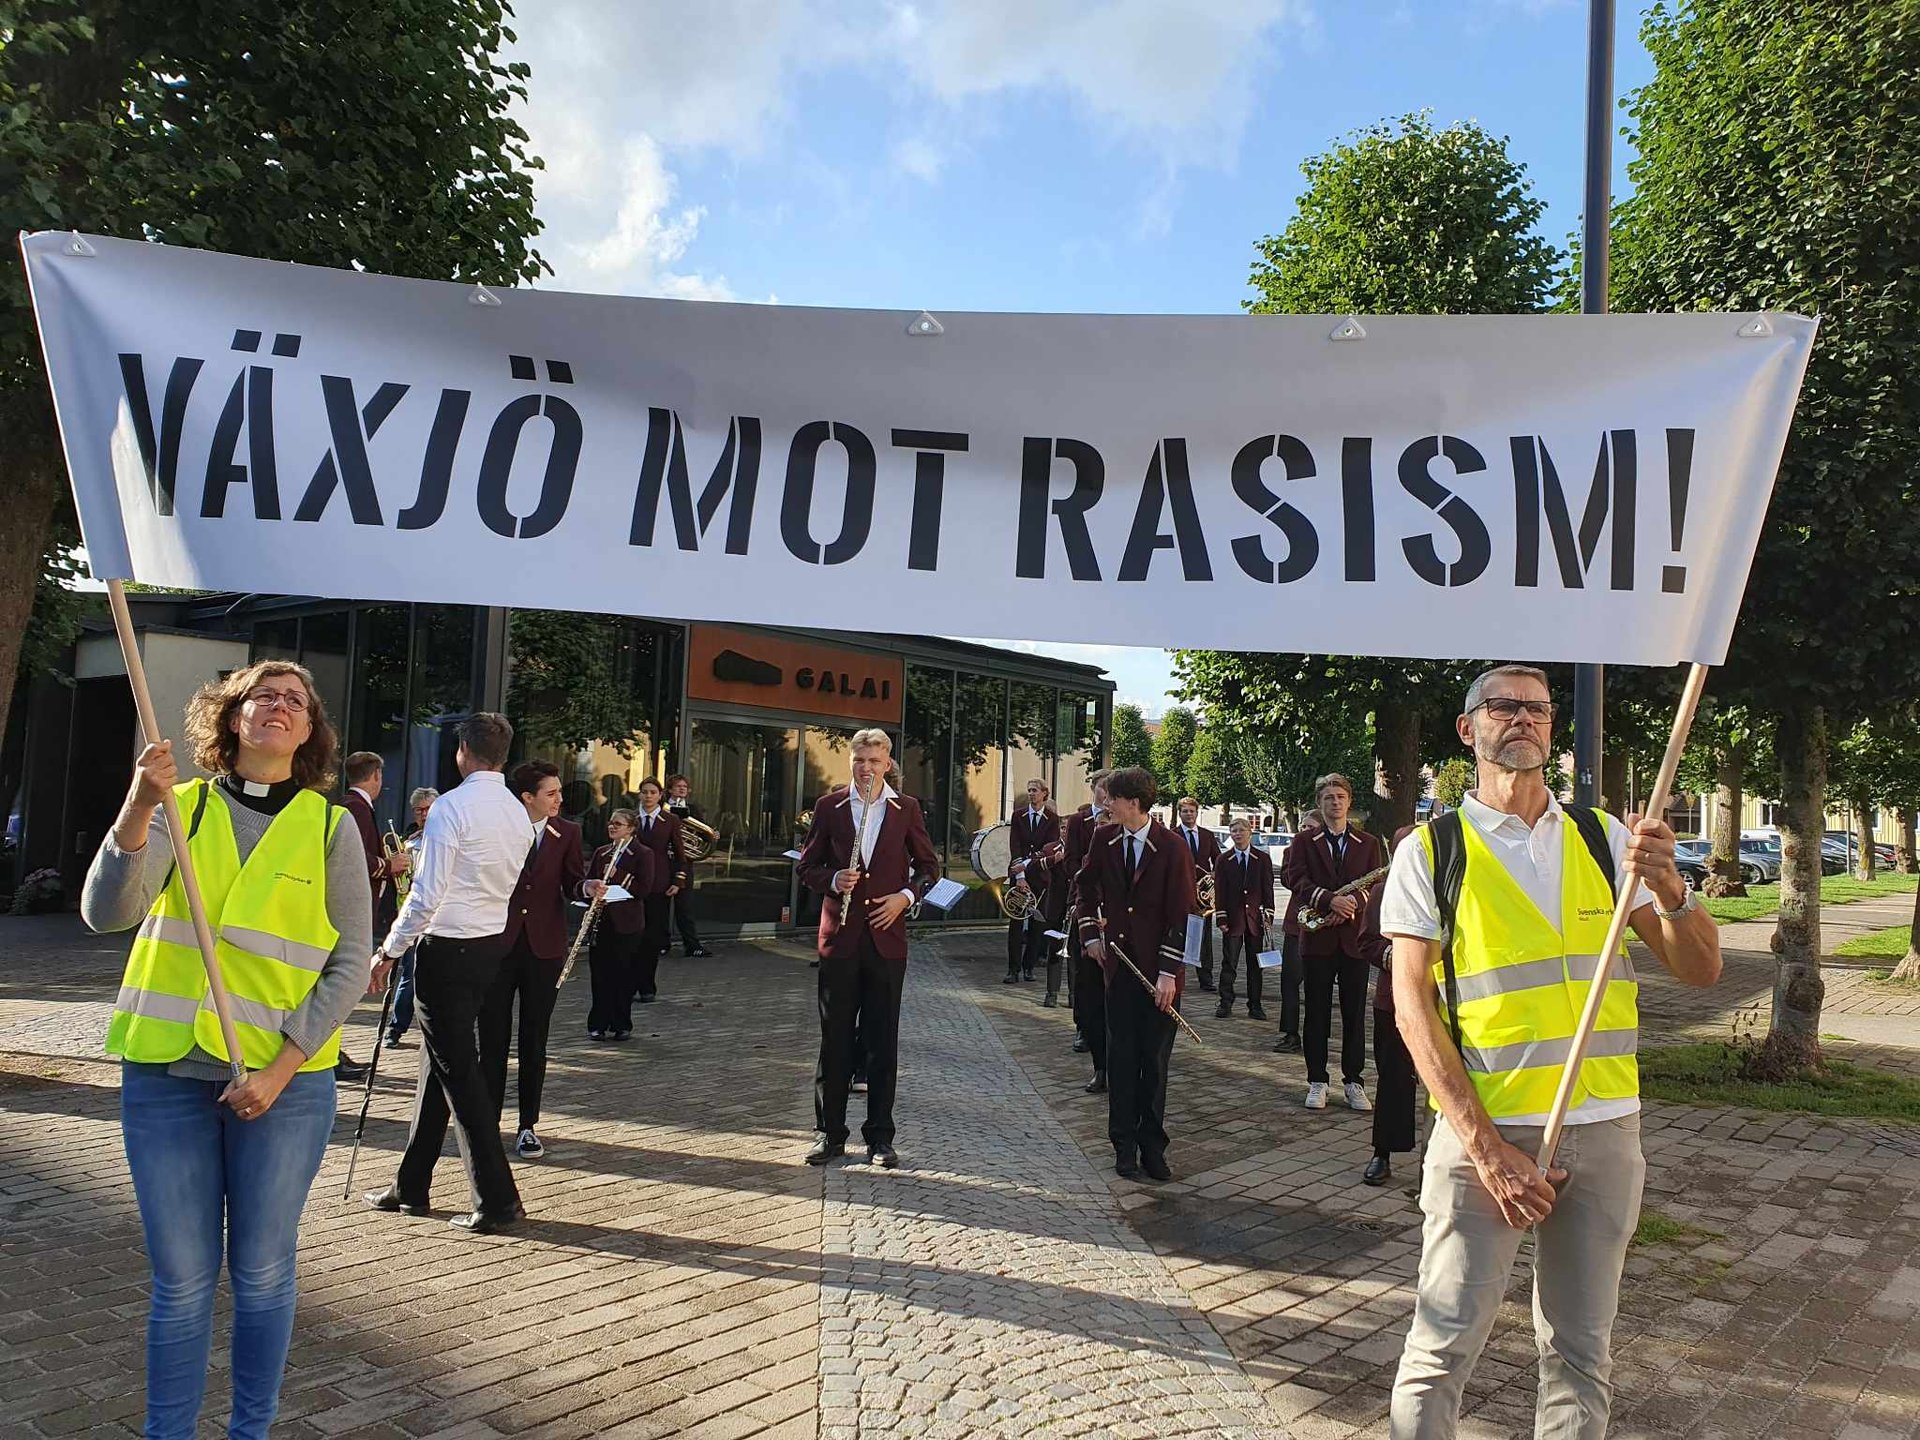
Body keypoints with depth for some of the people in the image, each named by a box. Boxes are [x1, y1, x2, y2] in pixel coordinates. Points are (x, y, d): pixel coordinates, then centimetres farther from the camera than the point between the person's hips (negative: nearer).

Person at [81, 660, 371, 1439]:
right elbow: (106, 913, -13)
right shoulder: (180, 806, 2)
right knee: (181, 1279, 7)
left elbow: (350, 963, -2)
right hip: (167, 1071, 1)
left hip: (285, 1082, 0)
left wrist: (279, 1069, -10)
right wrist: (139, 805, -27)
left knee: (261, 1273, 10)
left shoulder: (331, 826, -1)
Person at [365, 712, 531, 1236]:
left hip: (446, 947, -8)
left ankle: (497, 1200, -1)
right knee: (441, 1061, 18)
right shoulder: (519, 814, 7)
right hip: (492, 943, 8)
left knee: (459, 1070, -3)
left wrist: (389, 951, -8)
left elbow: (427, 895, -18)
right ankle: (411, 1186, 29)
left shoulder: (451, 807, -16)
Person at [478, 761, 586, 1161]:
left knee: (534, 1041, 7)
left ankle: (528, 1126, 16)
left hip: (544, 947, 1)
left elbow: (573, 884, 1)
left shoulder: (567, 833, 4)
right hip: (497, 944, -1)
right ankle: (488, 1121, 18)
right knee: (493, 1038, 5)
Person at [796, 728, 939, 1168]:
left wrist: (906, 896, -6)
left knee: (882, 1041, 4)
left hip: (886, 937, 0)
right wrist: (833, 880, -11)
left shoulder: (906, 809, 5)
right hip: (840, 935, 0)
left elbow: (929, 866, 11)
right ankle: (829, 1133, 16)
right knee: (834, 1038, 5)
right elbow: (807, 867, 8)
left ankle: (880, 1136, 14)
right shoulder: (829, 806, 5)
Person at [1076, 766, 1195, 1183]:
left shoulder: (1172, 848, -10)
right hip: (1118, 961, 3)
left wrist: (1168, 973, -14)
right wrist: (1091, 933, 10)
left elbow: (1180, 915, -10)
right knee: (1121, 1055, 5)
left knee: (1155, 1059, 4)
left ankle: (1152, 1145, 15)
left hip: (1159, 969, -3)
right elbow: (1087, 888, 20)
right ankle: (1124, 1145, 14)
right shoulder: (1104, 840, 2)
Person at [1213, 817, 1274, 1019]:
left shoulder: (1263, 859, 6)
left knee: (1255, 963, 5)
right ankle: (1225, 1004, 8)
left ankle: (1254, 1006, 12)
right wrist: (1221, 918, -5)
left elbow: (1268, 889, 4)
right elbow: (1219, 891, 3)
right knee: (1228, 963, 1)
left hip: (1255, 918, 1)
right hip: (1232, 918, 0)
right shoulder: (1223, 861, 5)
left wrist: (1268, 915, -3)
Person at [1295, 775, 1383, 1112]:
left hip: (1355, 938, 1)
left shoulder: (1369, 843, 10)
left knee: (1355, 1014, 4)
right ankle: (1317, 1081, 12)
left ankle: (1353, 1082, 14)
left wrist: (1351, 905, -17)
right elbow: (1301, 882, -6)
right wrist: (1330, 900, -23)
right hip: (1318, 939, -1)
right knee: (1317, 1012, 4)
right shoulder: (1305, 842, 7)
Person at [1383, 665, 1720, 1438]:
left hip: (1606, 1131, 4)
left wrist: (1669, 890, -16)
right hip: (1485, 1131, -3)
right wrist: (1487, 1146, -15)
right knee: (1443, 1349, 0)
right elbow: (1411, 1004, -8)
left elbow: (1701, 969, 6)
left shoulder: (1604, 837, 7)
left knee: (1581, 1352, 13)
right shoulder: (1432, 851, -3)